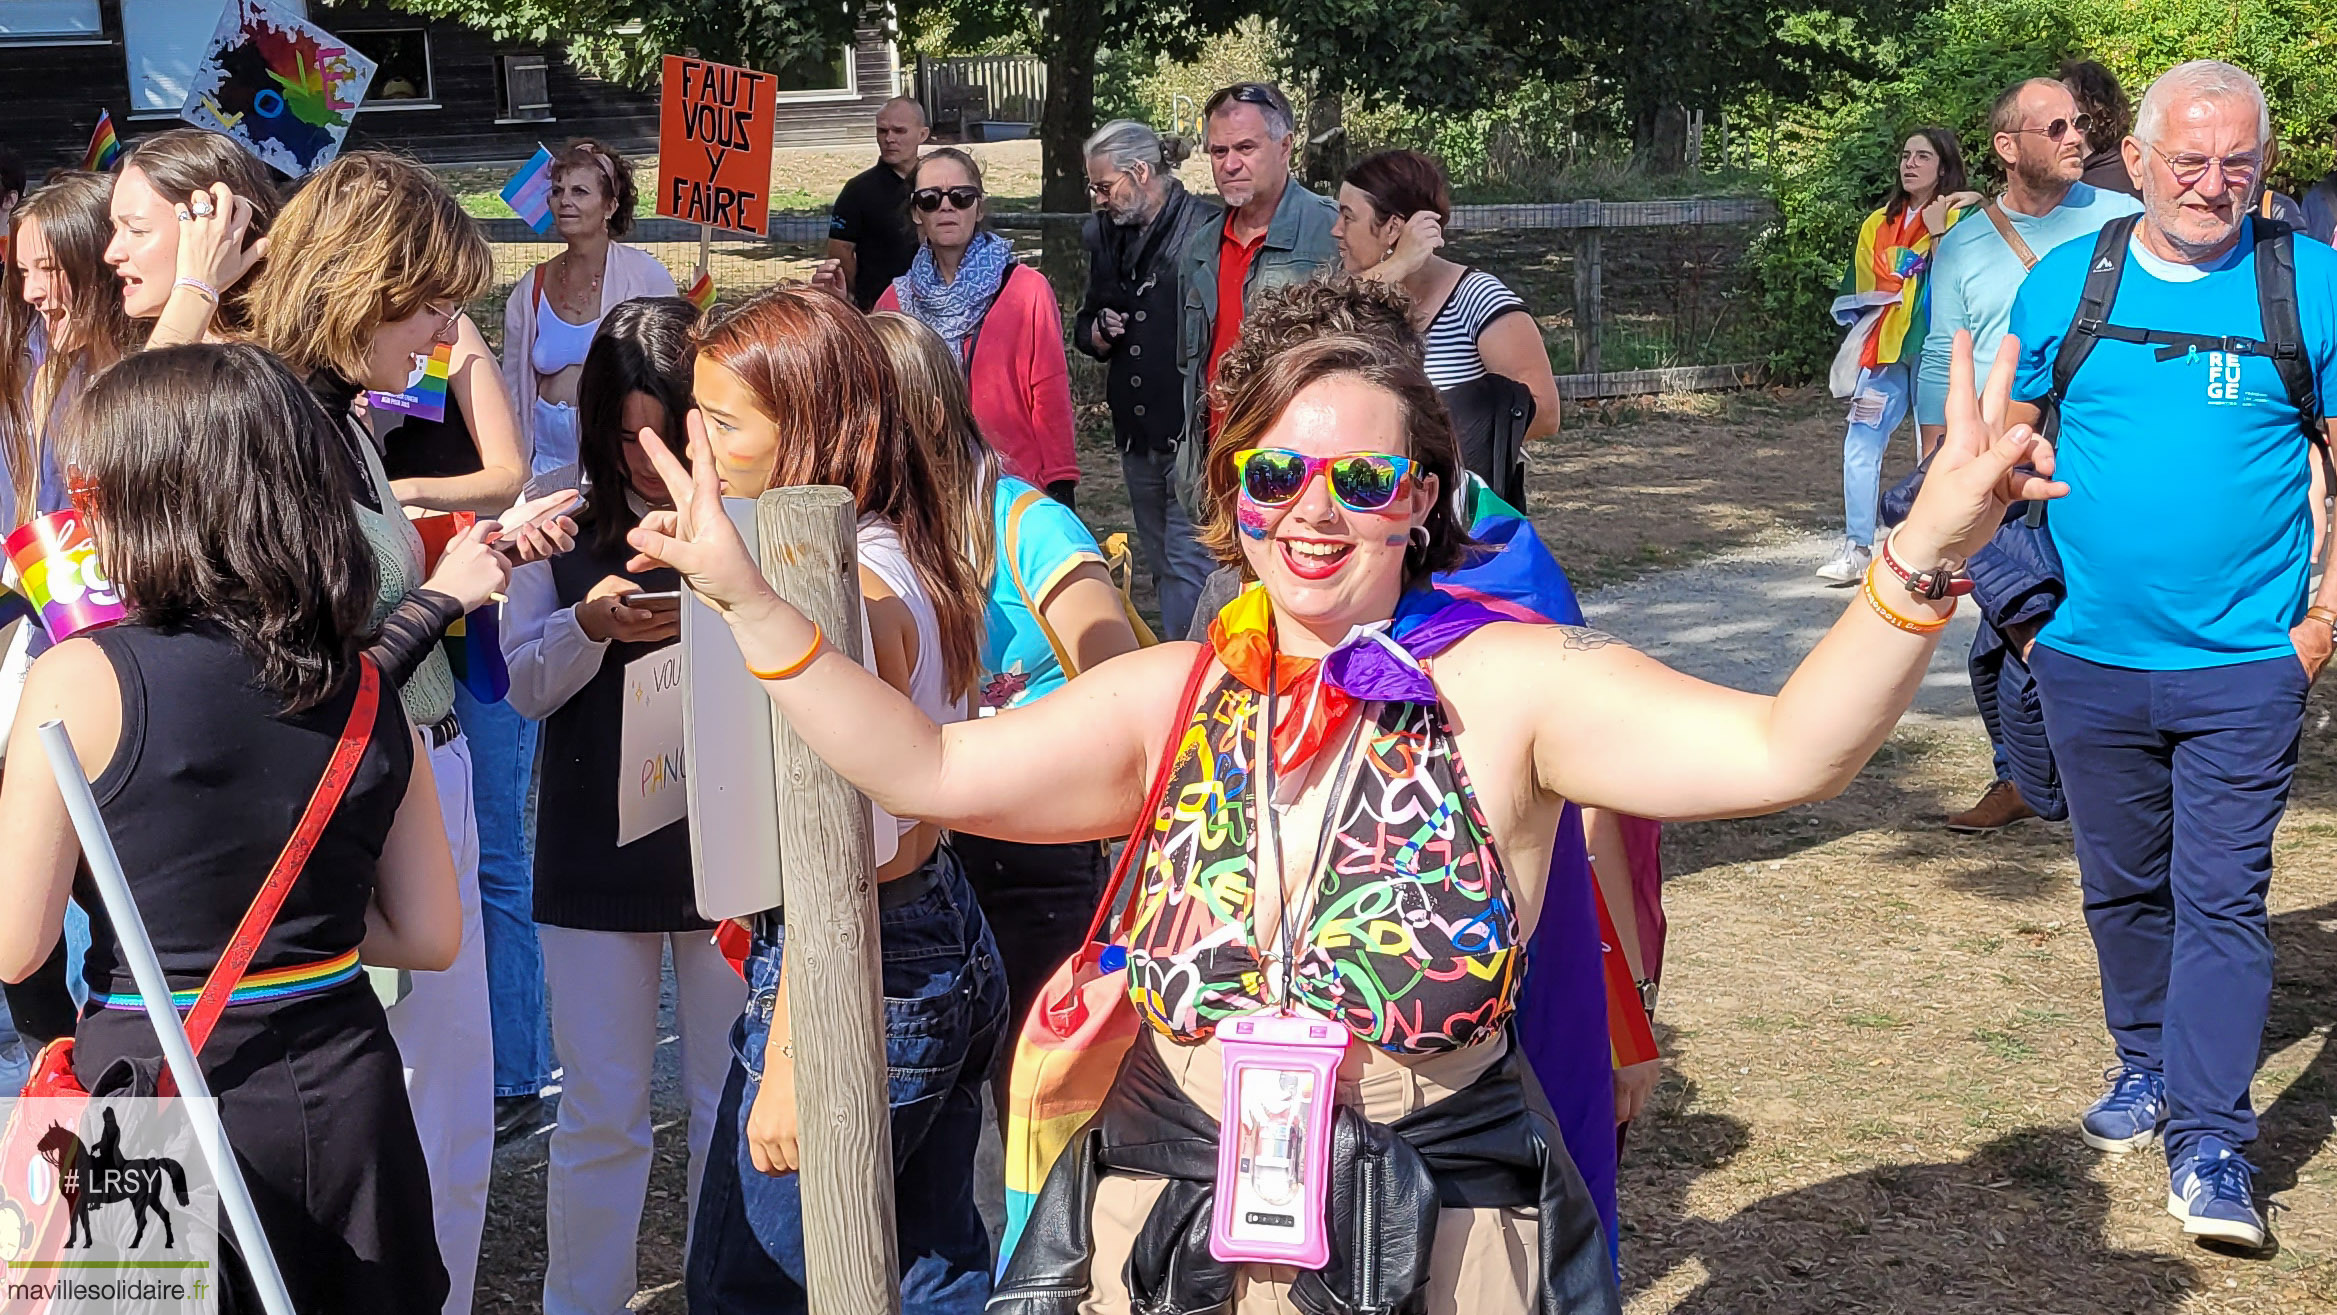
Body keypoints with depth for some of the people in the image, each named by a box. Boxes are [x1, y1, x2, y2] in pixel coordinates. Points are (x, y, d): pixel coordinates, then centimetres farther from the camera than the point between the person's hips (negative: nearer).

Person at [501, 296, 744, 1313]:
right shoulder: (564, 522, 0)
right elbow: (524, 685, 2)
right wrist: (591, 627, -17)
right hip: (597, 849, 1)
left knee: (732, 1111, 10)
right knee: (600, 1115, 8)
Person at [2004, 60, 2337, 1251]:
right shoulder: (2066, 283, 1)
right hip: (2088, 659, 3)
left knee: (2221, 901, -3)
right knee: (2122, 887, 16)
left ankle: (2209, 1147, 1)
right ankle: (2145, 1065, 35)